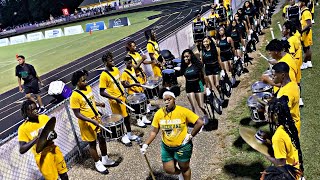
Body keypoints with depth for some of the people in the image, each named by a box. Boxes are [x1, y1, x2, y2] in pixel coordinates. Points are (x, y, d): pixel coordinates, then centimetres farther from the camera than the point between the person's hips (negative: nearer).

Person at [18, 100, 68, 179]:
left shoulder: (45, 117, -3)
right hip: (42, 155, -4)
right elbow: (21, 150, -23)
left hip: (54, 149, 4)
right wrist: (37, 137, -32)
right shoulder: (23, 128, -16)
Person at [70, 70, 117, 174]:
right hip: (87, 123, -7)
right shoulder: (75, 96, -22)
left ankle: (105, 159, 38)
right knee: (92, 143, 9)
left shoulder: (88, 88, 0)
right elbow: (77, 114, -21)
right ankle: (98, 164, 28)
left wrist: (99, 104, -4)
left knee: (102, 139, 18)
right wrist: (92, 121, -27)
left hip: (97, 118, 7)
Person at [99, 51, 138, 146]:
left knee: (127, 116, 17)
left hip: (123, 97, 7)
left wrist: (124, 93, 12)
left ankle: (129, 134, 36)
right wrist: (115, 98, -23)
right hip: (115, 100, -7)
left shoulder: (116, 69, 3)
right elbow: (102, 92, -19)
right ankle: (123, 136, 27)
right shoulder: (104, 75, -19)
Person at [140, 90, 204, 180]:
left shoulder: (183, 111, -19)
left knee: (184, 168, 14)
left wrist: (190, 136, -15)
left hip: (182, 146, -3)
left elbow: (200, 122, -17)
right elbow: (154, 132, -3)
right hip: (166, 147, 3)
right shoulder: (159, 114, -9)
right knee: (168, 170, 13)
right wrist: (146, 145, -11)